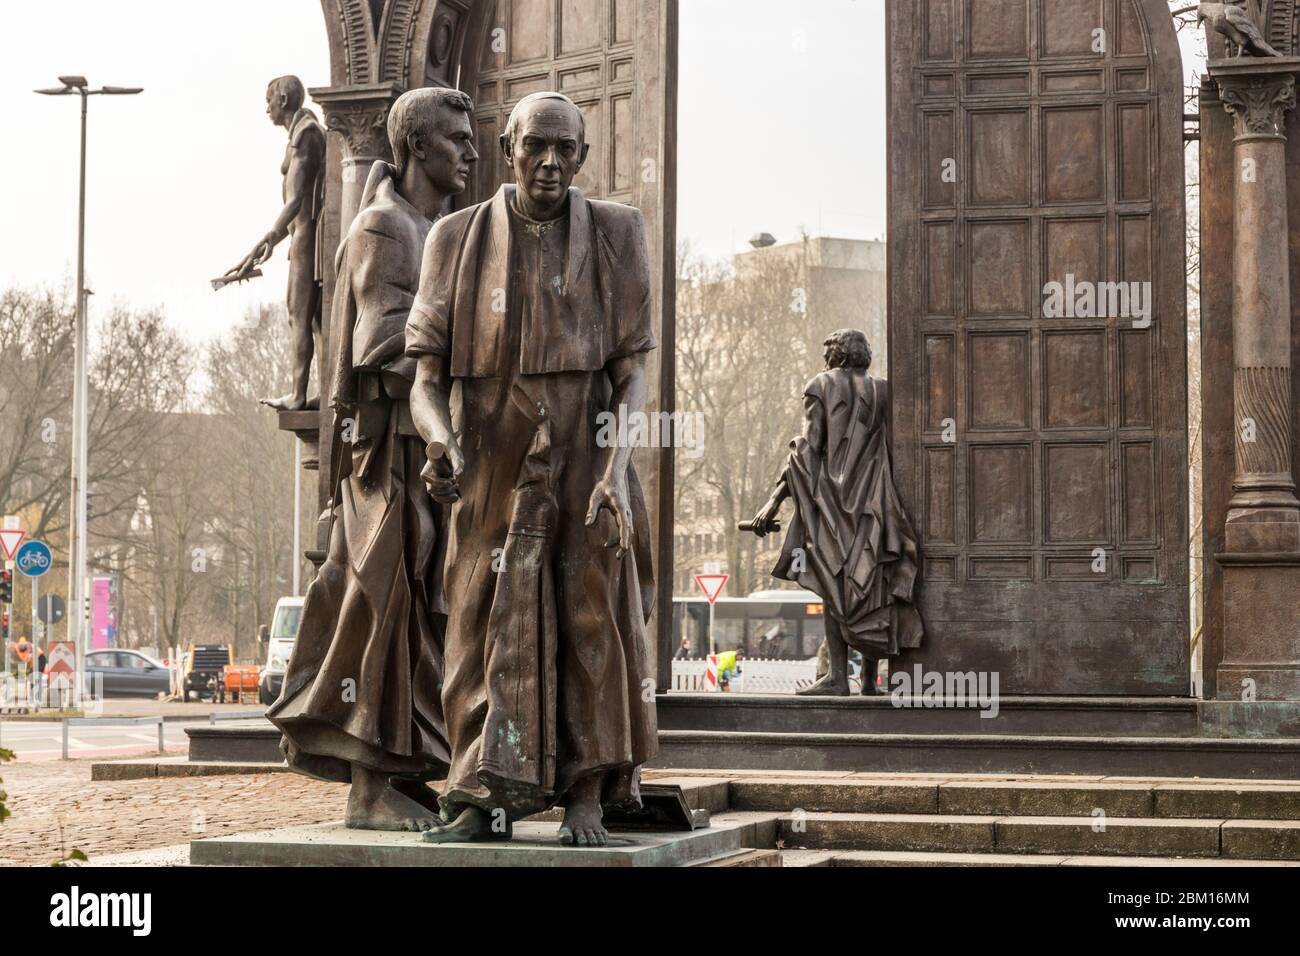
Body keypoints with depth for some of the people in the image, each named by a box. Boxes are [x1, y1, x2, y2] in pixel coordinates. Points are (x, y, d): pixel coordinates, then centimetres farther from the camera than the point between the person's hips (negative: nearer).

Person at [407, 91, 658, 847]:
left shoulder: (615, 235, 0)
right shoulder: (459, 239, 1)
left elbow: (632, 369, -4)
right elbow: (428, 373, -3)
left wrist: (617, 469, -19)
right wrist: (443, 441, -24)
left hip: (587, 458, -1)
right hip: (493, 462, 1)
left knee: (593, 621, 0)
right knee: (490, 626, 4)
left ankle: (586, 800, 6)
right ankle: (488, 800, 9)